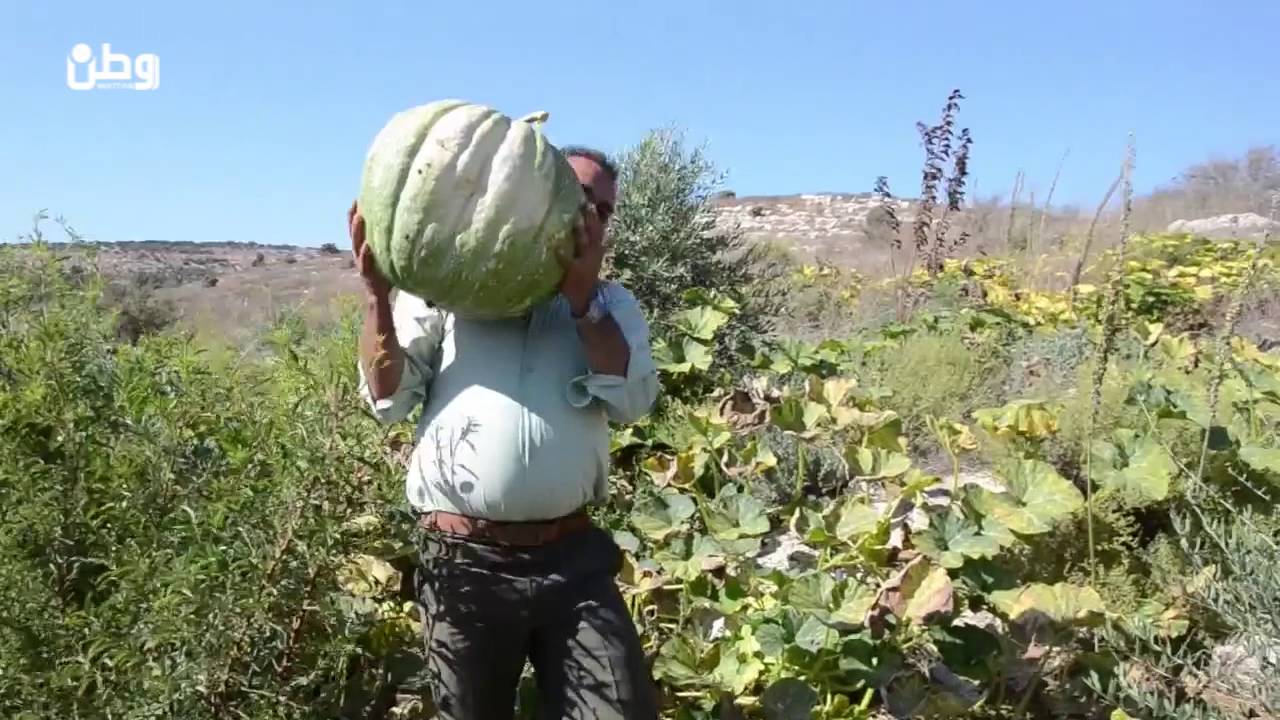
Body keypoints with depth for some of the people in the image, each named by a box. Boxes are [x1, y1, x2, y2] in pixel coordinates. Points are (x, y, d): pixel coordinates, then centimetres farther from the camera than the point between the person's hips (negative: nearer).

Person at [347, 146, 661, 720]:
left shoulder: (611, 303, 14)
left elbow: (633, 400, -2)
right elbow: (388, 400, 3)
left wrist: (582, 297, -9)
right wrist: (376, 294, -8)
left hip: (573, 558, 2)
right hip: (465, 563, -1)